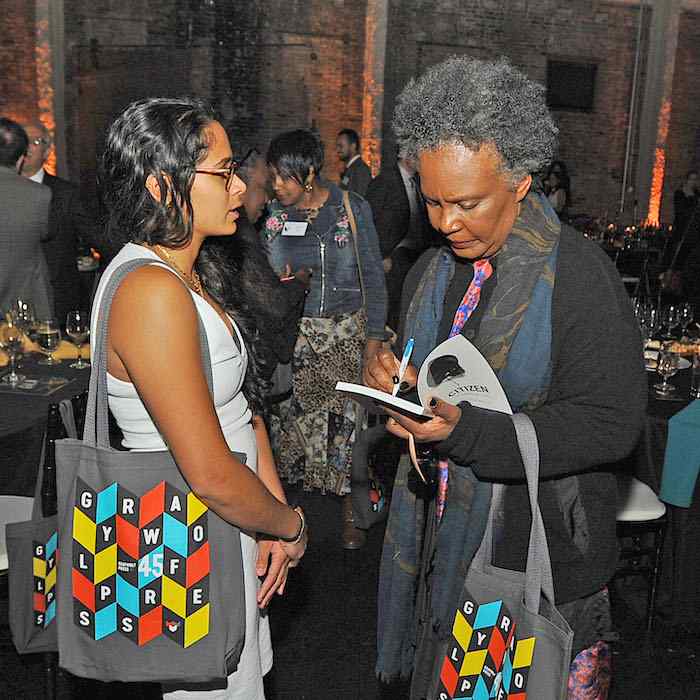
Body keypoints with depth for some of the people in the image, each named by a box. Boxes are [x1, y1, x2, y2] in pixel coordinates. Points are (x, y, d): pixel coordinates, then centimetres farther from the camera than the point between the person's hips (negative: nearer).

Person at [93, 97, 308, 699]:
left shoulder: (197, 274, 4)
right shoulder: (152, 292, -27)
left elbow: (243, 400, 5)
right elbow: (212, 476, -27)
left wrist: (273, 521, -1)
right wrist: (290, 526, -9)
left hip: (231, 520, 9)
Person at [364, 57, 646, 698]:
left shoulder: (580, 275, -17)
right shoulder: (432, 271, 6)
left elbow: (610, 425, -20)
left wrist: (467, 432, -28)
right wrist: (388, 376, -7)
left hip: (542, 556, -6)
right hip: (440, 546, 6)